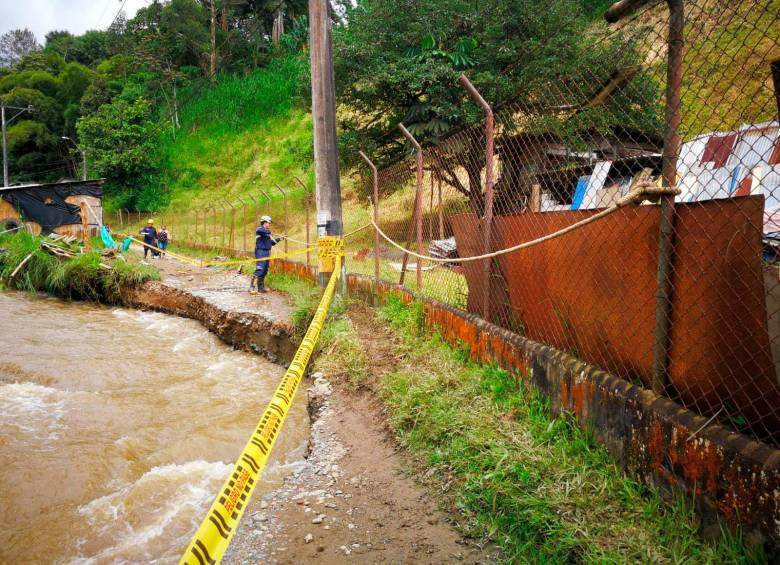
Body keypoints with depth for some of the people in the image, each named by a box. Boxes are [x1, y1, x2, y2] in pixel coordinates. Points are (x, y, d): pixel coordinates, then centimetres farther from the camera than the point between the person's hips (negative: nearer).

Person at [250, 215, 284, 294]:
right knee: (259, 270, -18)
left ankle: (261, 287, 17)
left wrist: (278, 239, 16)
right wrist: (268, 231, -22)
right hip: (261, 252, -9)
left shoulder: (267, 233, 22)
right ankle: (251, 287, -20)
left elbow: (271, 243, 27)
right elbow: (259, 231, -32)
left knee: (264, 271, 11)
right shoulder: (259, 229, -5)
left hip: (267, 253, 9)